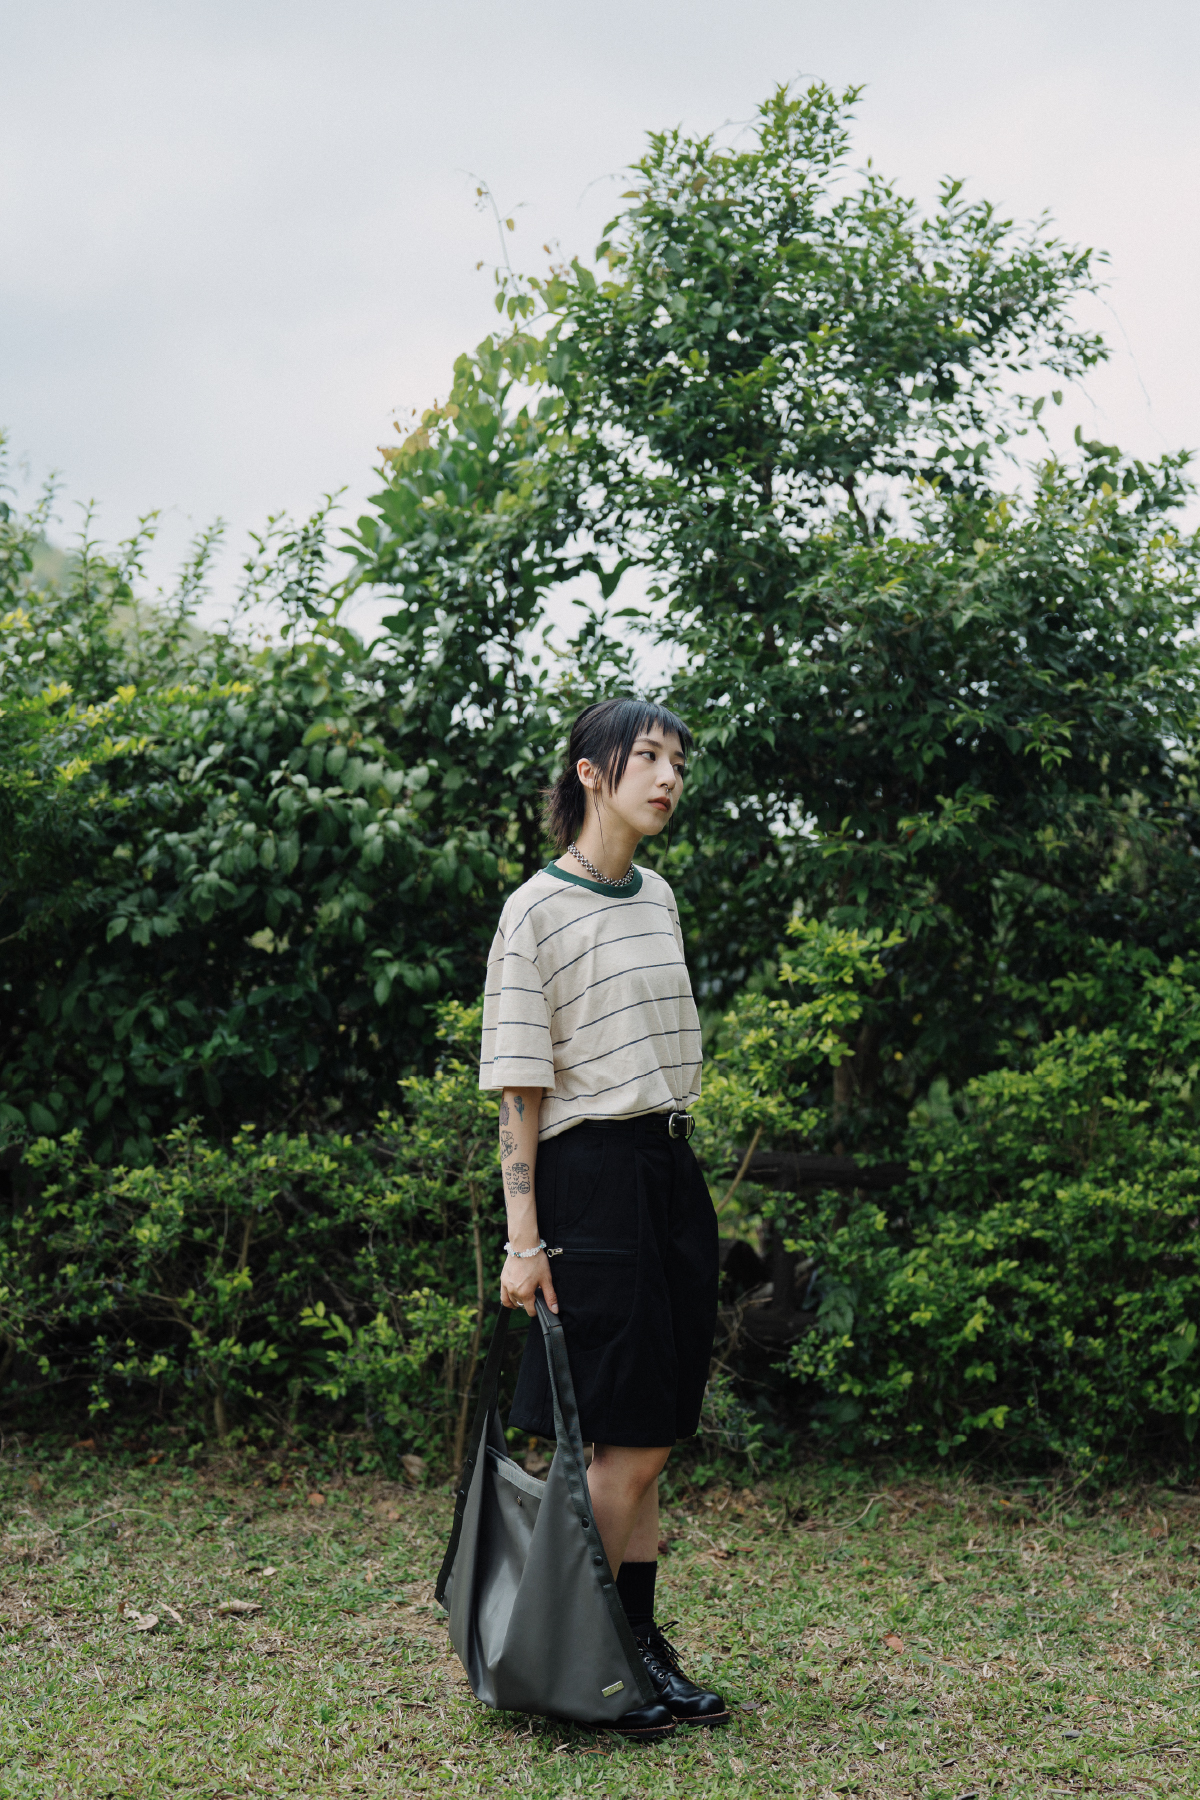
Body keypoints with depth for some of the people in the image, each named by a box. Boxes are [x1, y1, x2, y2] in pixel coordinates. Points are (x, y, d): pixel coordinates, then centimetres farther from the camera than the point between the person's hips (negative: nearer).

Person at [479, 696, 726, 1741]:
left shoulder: (658, 898, 13)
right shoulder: (537, 910, -8)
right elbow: (520, 1089, -9)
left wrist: (675, 1164, 18)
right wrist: (524, 1239, -13)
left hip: (674, 1172, 7)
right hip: (593, 1175, -7)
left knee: (650, 1439, 10)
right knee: (630, 1441, -5)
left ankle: (641, 1647, 19)